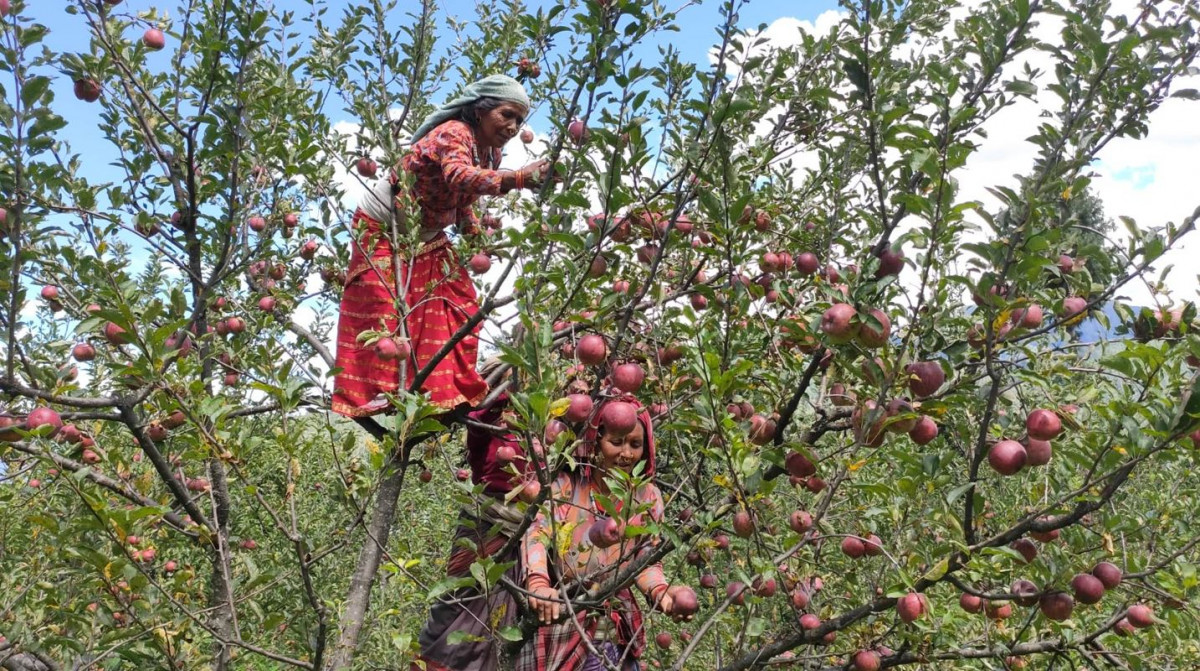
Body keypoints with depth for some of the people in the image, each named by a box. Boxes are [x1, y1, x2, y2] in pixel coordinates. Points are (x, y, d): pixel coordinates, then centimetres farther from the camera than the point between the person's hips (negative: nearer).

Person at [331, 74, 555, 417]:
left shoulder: (492, 152, -2)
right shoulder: (454, 133, -28)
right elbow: (459, 177, -51)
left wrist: (477, 235, -7)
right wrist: (518, 178, -64)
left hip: (428, 238, 8)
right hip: (384, 230, -8)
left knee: (460, 306, 3)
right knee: (385, 313, -9)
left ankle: (451, 390, 9)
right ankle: (377, 396, -1)